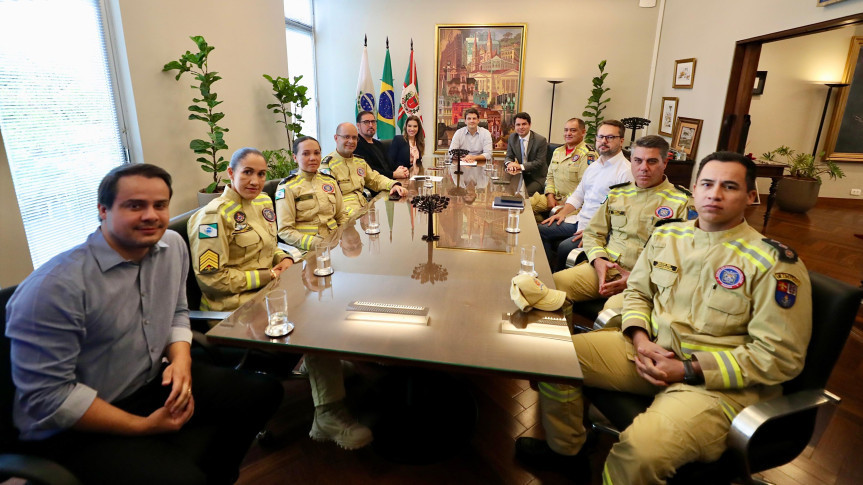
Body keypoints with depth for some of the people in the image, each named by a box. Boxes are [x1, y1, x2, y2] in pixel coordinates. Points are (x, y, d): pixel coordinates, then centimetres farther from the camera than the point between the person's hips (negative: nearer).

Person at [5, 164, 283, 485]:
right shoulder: (56, 287, -24)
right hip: (78, 428, -6)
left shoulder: (173, 245, -4)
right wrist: (143, 426, -19)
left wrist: (180, 359, -10)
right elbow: (47, 395, -21)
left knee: (264, 392, 1)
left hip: (154, 383, 7)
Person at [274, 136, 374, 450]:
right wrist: (318, 243, -14)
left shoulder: (329, 182, 22)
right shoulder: (287, 188, 4)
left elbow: (342, 216, 24)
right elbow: (285, 230, -3)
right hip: (305, 253, -6)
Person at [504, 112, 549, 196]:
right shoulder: (512, 137, 2)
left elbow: (539, 162, -15)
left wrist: (521, 166, -26)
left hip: (537, 177, -4)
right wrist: (510, 163, -19)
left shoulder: (541, 140, -12)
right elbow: (509, 156, 7)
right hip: (521, 174, 4)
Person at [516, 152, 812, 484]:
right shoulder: (666, 237, 4)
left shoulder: (775, 263, -12)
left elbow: (781, 356, -13)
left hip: (716, 381, -5)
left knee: (641, 451, -34)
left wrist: (688, 370, -17)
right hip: (652, 351, 6)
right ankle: (565, 449, 20)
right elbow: (636, 292, 15)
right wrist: (640, 340, -5)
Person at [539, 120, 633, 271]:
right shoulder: (593, 166, 15)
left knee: (565, 247, -28)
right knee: (541, 230, -1)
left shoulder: (626, 171, -12)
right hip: (579, 220, 8)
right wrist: (562, 213, 8)